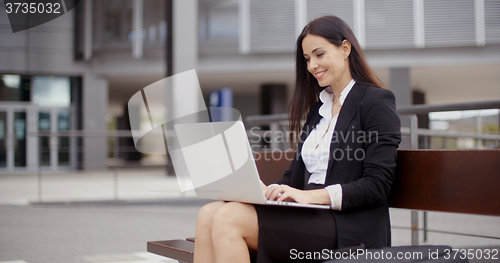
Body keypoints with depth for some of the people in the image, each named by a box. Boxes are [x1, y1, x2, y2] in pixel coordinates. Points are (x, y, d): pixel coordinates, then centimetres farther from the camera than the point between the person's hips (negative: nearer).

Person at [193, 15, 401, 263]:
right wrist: (266, 190, -3)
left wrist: (310, 196, -21)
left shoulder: (377, 101, -1)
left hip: (349, 228, -7)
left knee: (229, 218, -26)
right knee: (209, 214, -17)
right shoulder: (318, 108, 23)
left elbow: (376, 185, -11)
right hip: (311, 215, 7)